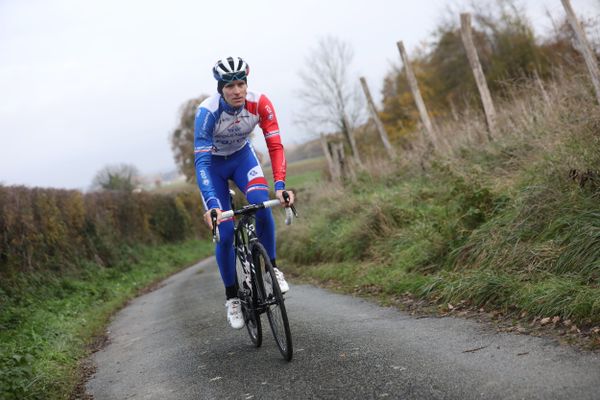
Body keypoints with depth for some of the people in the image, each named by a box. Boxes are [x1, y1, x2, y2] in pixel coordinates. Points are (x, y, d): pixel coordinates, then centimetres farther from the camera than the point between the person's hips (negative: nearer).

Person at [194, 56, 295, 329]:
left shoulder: (260, 103, -27)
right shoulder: (207, 112, -34)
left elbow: (275, 146, -26)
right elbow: (201, 161, -38)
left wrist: (280, 185, -41)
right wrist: (212, 203, -51)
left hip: (242, 156, 2)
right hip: (213, 163, -2)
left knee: (260, 203, -29)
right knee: (225, 233, -9)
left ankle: (272, 267, -8)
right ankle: (231, 297, 10)